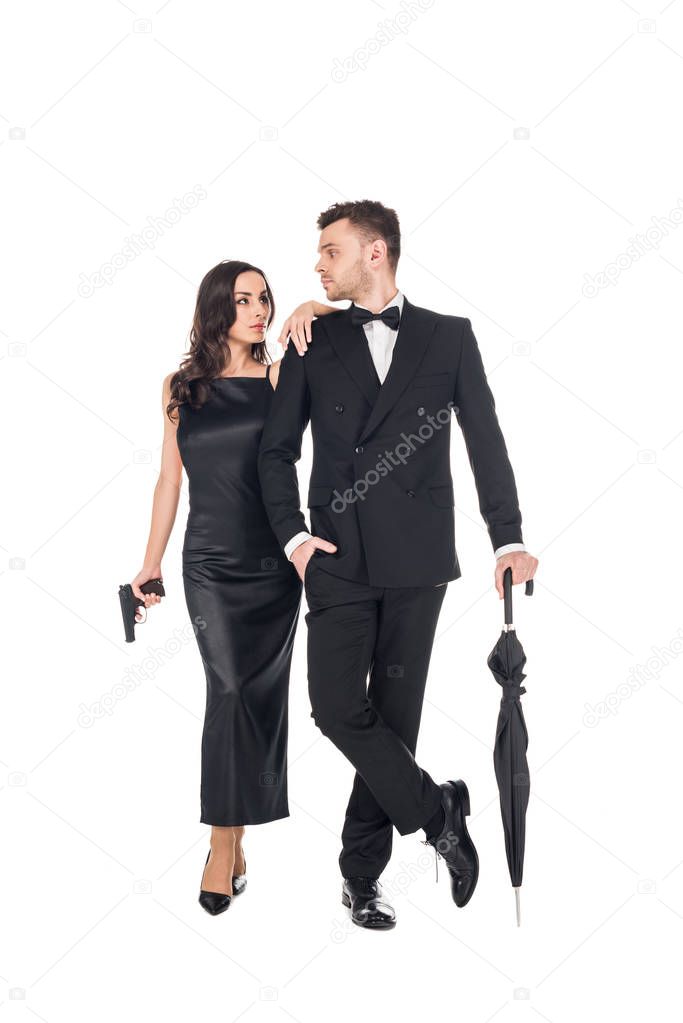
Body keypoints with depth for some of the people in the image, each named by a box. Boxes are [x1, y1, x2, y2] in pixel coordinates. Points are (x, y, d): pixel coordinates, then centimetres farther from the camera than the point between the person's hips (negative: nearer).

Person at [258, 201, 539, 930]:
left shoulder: (449, 337, 6)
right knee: (336, 706, -9)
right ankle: (435, 812, 12)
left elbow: (485, 440, 4)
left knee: (394, 712, 4)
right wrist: (292, 534, -3)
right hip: (338, 556, 1)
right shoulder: (314, 342, 8)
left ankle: (362, 870, 18)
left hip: (416, 556, -1)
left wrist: (508, 540, -4)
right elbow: (277, 448, 9)